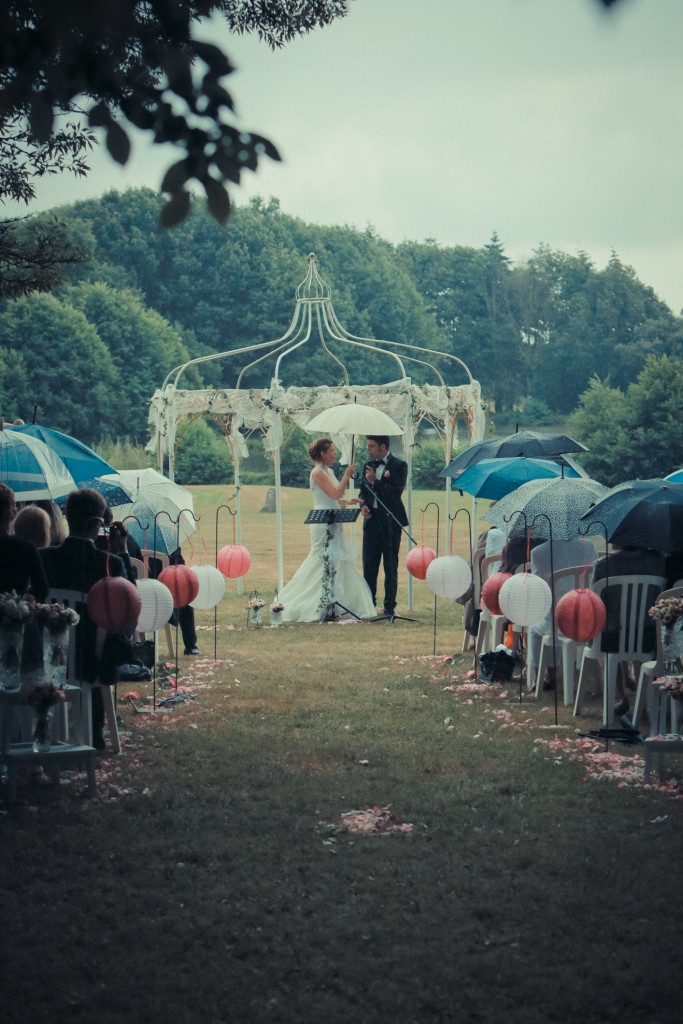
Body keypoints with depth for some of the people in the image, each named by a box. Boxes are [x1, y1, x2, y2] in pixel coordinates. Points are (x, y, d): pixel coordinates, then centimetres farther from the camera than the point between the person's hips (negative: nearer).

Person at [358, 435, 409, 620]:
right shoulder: (368, 465, 12)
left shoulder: (399, 466, -6)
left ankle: (389, 607, 8)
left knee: (391, 566, 2)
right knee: (369, 565, 6)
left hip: (390, 521, -5)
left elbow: (396, 492, -15)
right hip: (372, 520, 5)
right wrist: (363, 504, -2)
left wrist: (375, 481, -17)